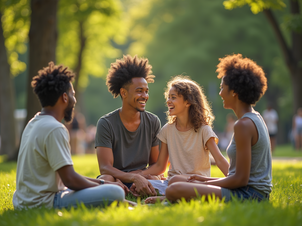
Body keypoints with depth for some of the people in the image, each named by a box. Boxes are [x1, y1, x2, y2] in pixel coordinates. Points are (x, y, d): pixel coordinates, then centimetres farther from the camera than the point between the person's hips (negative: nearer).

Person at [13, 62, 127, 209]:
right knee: (116, 193, -22)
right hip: (42, 203, -11)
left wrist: (101, 182, 12)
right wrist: (104, 186, -4)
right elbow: (70, 180, -20)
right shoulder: (55, 129, -17)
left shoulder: (33, 124, 14)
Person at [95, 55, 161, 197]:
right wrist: (135, 178, -31)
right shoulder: (106, 124, -7)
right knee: (106, 179, -38)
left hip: (141, 179, 3)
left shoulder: (153, 122, 5)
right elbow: (105, 168, -15)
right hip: (115, 179, -3)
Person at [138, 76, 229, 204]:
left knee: (175, 180, -38)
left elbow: (219, 160, -11)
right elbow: (160, 166, 14)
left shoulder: (203, 130, -2)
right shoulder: (168, 130, 10)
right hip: (171, 182, 5)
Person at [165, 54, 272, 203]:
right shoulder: (255, 118, 15)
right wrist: (206, 179, 14)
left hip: (249, 193, -11)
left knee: (174, 190, -26)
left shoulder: (244, 124, -17)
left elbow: (241, 179, -19)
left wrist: (205, 183, -8)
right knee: (176, 180, 21)